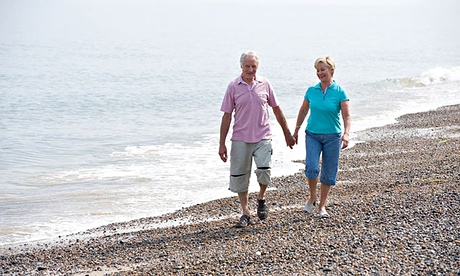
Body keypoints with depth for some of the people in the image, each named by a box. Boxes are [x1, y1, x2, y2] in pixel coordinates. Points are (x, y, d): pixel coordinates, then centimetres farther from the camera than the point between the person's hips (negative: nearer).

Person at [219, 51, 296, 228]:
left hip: (262, 137, 0)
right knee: (239, 176, 3)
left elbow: (277, 109, 14)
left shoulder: (264, 84, 4)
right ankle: (246, 214, 16)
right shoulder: (233, 87, 0)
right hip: (240, 139, 0)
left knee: (264, 169, -18)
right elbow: (227, 116, 2)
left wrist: (287, 133, 17)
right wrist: (222, 144, -1)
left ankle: (261, 198, 12)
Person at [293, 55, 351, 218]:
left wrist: (346, 133, -25)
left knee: (329, 173, 5)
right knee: (311, 167, -16)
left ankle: (322, 205, 20)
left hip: (332, 136, -1)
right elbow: (303, 111, 14)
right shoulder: (311, 91, 2)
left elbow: (347, 116, -9)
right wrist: (296, 131, 18)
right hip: (312, 135, 1)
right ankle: (312, 197, 9)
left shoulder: (339, 92, -6)